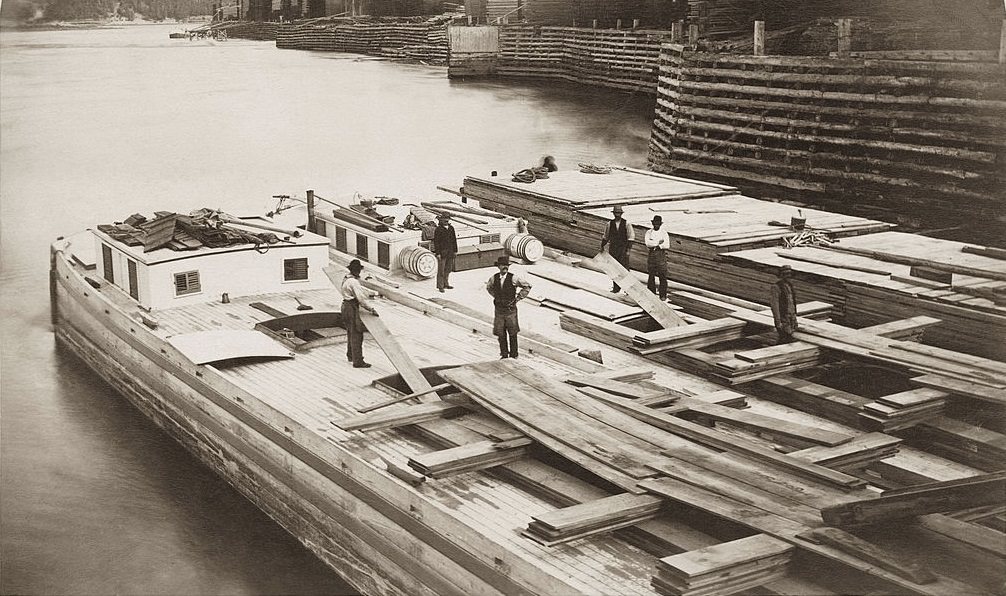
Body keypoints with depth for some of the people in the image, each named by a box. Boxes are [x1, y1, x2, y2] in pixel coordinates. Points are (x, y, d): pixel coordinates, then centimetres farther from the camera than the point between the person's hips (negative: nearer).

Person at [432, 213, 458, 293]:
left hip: (450, 253, 6)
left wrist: (455, 250, 9)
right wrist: (437, 253, -14)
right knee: (441, 270, 0)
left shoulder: (451, 228, 6)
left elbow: (454, 239, 12)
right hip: (442, 252, -6)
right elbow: (436, 241, -11)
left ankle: (445, 284, 26)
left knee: (448, 269, 14)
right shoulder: (438, 229, -11)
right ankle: (440, 286, 8)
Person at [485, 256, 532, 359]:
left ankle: (513, 355, 16)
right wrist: (495, 296, 9)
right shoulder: (494, 278, -2)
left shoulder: (513, 278, -11)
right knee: (501, 334, 8)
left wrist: (517, 298, -4)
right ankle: (504, 354, 20)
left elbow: (527, 286, -1)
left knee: (512, 334, 6)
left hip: (511, 309, -3)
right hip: (498, 310, 3)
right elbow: (488, 287, 21)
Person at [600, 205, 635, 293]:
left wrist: (628, 249, -10)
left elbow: (631, 237, -3)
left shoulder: (626, 224, -1)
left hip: (623, 249, -3)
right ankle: (616, 288, 12)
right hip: (613, 249, 3)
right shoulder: (610, 224, 7)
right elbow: (606, 237, 20)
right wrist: (602, 246, 13)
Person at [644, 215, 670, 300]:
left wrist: (656, 246, -12)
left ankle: (663, 295, 1)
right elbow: (647, 243, -10)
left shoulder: (664, 233, 5)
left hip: (661, 254, -1)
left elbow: (667, 245, -7)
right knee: (651, 275, 4)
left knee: (662, 276, -3)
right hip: (651, 254, 1)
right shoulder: (649, 232, 7)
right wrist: (659, 242, -12)